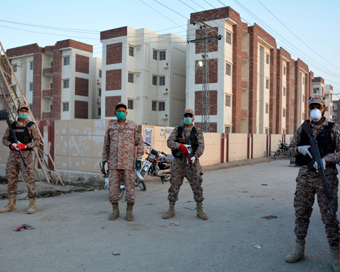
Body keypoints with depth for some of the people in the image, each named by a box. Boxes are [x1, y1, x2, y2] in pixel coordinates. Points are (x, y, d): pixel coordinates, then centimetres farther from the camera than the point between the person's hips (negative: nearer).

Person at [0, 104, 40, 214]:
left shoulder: (31, 126, 0)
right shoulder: (12, 125, 12)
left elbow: (37, 141, -6)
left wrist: (25, 146, -20)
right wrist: (11, 144, -10)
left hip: (26, 155, -5)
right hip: (12, 155, 5)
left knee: (29, 179, -5)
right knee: (11, 179, 8)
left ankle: (32, 205, 2)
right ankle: (11, 204, 17)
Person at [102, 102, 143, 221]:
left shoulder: (134, 126, 4)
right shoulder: (111, 127, 12)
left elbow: (139, 143, 4)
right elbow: (106, 144, 17)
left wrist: (139, 158, -4)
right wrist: (105, 159, 13)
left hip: (129, 162, -2)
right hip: (113, 162, 3)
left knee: (130, 186, 0)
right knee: (113, 186, 3)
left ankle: (129, 210, 13)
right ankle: (115, 210, 17)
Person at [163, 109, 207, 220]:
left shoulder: (198, 131, 7)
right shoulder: (177, 130, 9)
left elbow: (201, 145, -3)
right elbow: (169, 142, -3)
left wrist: (195, 156, -20)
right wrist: (180, 145, -22)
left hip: (192, 162, 0)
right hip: (178, 162, 1)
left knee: (197, 186, 1)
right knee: (174, 186, 3)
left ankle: (200, 210, 13)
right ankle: (171, 210, 14)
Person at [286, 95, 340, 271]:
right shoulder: (302, 129, 11)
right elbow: (291, 149, 14)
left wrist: (326, 159, -19)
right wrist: (300, 149, -7)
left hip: (326, 176, -3)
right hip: (305, 175, 3)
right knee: (301, 211, 8)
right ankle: (299, 249, 21)